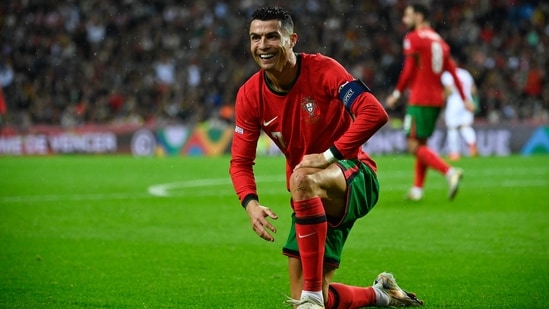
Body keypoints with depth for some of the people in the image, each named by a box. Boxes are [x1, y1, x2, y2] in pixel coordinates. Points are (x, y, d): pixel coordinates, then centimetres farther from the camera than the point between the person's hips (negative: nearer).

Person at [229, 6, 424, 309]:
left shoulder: (322, 69, -16)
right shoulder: (249, 95, -4)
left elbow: (375, 113, -26)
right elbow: (240, 161, 0)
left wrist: (329, 155, -29)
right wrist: (250, 203, -19)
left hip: (354, 176, -6)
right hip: (312, 201, 6)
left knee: (301, 179, -40)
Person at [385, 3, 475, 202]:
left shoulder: (413, 38, -7)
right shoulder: (439, 40, 15)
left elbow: (408, 71, -13)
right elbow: (453, 71, 13)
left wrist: (397, 94, -4)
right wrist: (464, 99, 14)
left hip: (420, 100, -8)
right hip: (437, 99, 8)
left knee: (415, 146, -9)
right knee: (421, 144, 17)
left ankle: (450, 172, -26)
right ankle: (417, 189, 17)